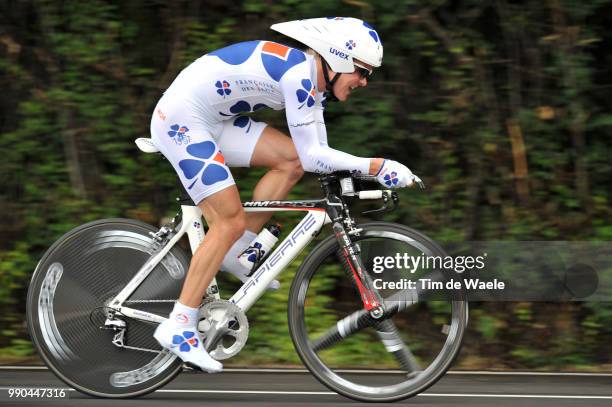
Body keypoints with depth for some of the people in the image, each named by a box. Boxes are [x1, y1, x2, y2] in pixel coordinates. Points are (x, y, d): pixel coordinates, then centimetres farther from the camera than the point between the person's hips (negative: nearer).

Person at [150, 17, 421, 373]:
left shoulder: (314, 80, 7)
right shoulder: (299, 74, -22)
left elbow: (318, 155, 14)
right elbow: (313, 157, -23)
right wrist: (377, 167, -22)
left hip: (212, 121, 9)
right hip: (181, 120, -9)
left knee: (291, 160, 2)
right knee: (231, 222, -11)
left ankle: (235, 253, 9)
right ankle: (178, 327, -9)